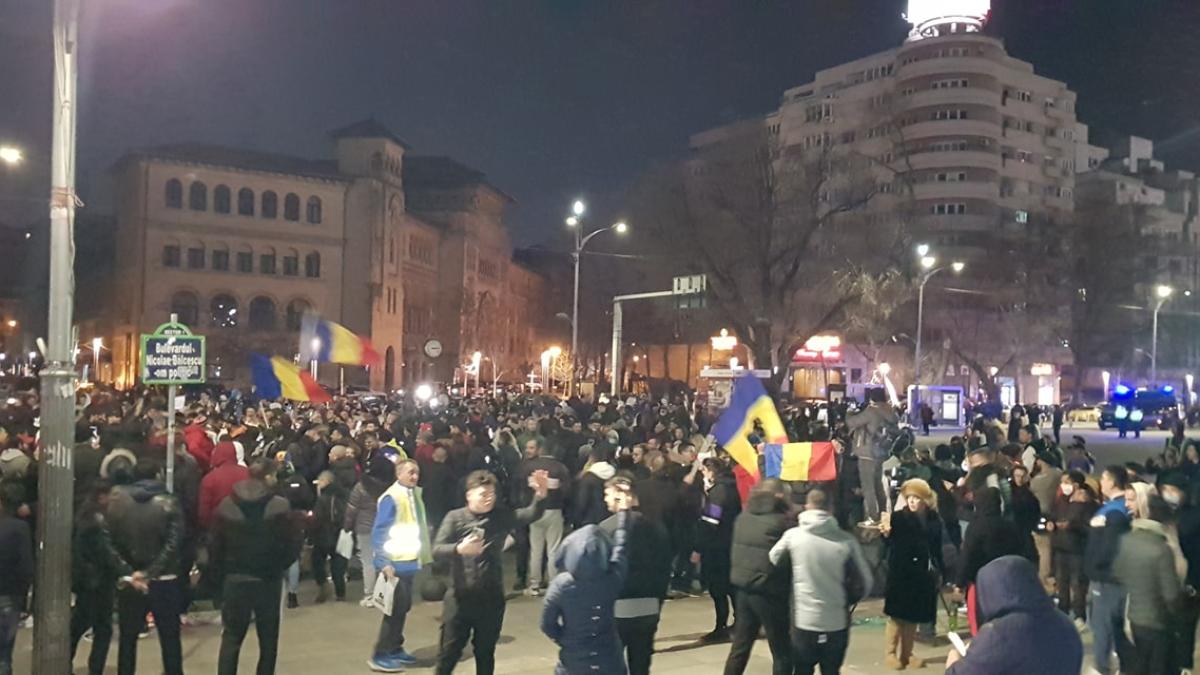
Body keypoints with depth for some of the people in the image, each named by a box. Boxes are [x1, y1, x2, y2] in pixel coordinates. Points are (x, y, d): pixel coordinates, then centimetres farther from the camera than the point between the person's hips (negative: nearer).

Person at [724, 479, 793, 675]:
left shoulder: (743, 516, 5)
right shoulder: (780, 522, -16)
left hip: (742, 588, 7)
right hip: (768, 592, -7)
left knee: (740, 646, 16)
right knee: (783, 653, 6)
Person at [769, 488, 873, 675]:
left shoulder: (793, 535, -8)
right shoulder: (847, 540, -8)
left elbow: (770, 564, 1)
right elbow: (865, 582, -2)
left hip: (803, 622, 0)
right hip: (837, 623, 1)